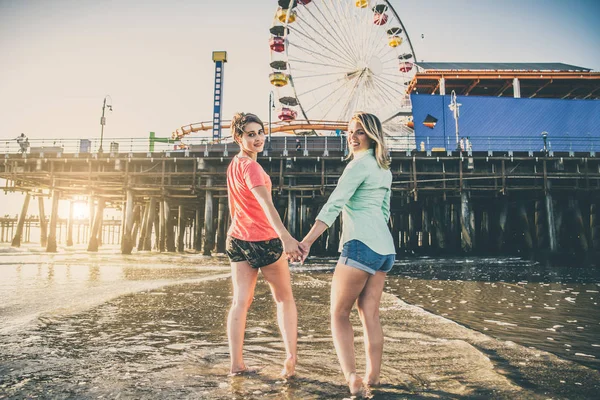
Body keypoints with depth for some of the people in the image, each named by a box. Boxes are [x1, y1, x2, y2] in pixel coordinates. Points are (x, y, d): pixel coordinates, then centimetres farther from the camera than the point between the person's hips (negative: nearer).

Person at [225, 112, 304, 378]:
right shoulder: (250, 166, -18)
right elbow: (266, 205, -33)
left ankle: (236, 364, 8)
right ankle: (291, 357, 10)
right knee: (285, 299, 10)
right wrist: (286, 238, -42)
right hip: (263, 241, -7)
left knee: (240, 301, 7)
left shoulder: (233, 164, 11)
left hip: (237, 239, 8)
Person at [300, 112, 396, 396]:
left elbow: (333, 205, -18)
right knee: (370, 315, 11)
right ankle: (372, 378, 15)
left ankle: (351, 376, -10)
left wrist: (306, 241, -23)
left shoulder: (359, 164, -8)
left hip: (361, 245, -9)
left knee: (339, 313, 0)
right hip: (385, 248, 9)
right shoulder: (384, 169, 20)